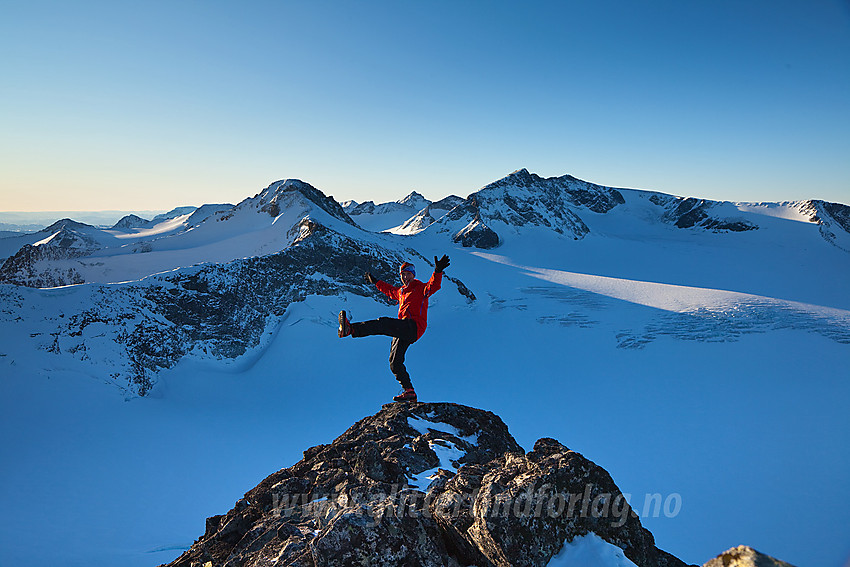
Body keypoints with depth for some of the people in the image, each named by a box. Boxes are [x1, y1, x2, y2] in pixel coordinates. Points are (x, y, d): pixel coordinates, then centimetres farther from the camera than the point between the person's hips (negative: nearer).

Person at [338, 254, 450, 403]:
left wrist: (438, 271, -33)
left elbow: (433, 285, -15)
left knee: (384, 323, -30)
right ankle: (409, 391, -2)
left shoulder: (421, 288, 6)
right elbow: (389, 290, 50)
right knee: (395, 362, -1)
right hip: (402, 330, 9)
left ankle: (351, 329, -43)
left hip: (414, 326, -8)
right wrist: (375, 282, 57)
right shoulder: (401, 291, 29)